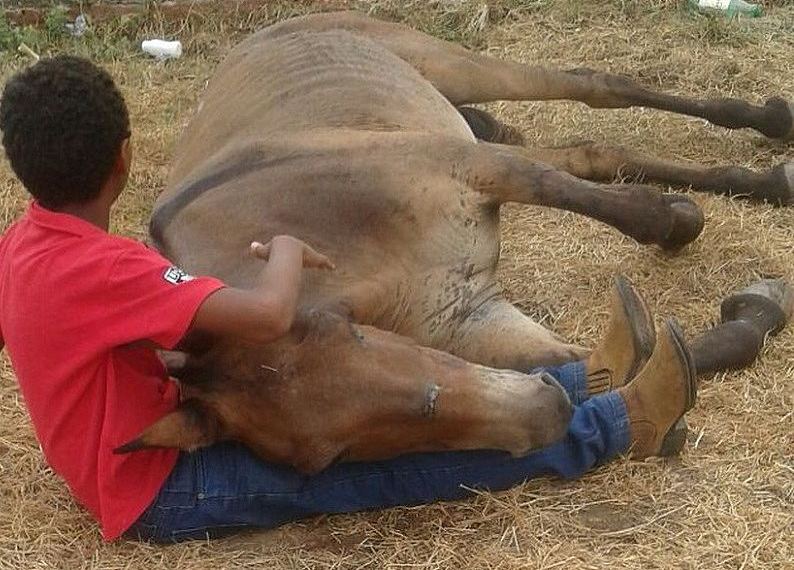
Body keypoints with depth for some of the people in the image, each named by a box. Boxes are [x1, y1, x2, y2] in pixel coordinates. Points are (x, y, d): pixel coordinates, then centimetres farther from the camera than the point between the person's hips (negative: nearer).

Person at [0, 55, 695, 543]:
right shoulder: (98, 269, -32)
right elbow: (268, 315, -41)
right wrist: (287, 249, -20)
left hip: (152, 435, 9)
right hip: (161, 489, -9)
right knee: (399, 457, -9)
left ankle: (585, 383, 10)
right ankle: (619, 422, 1)